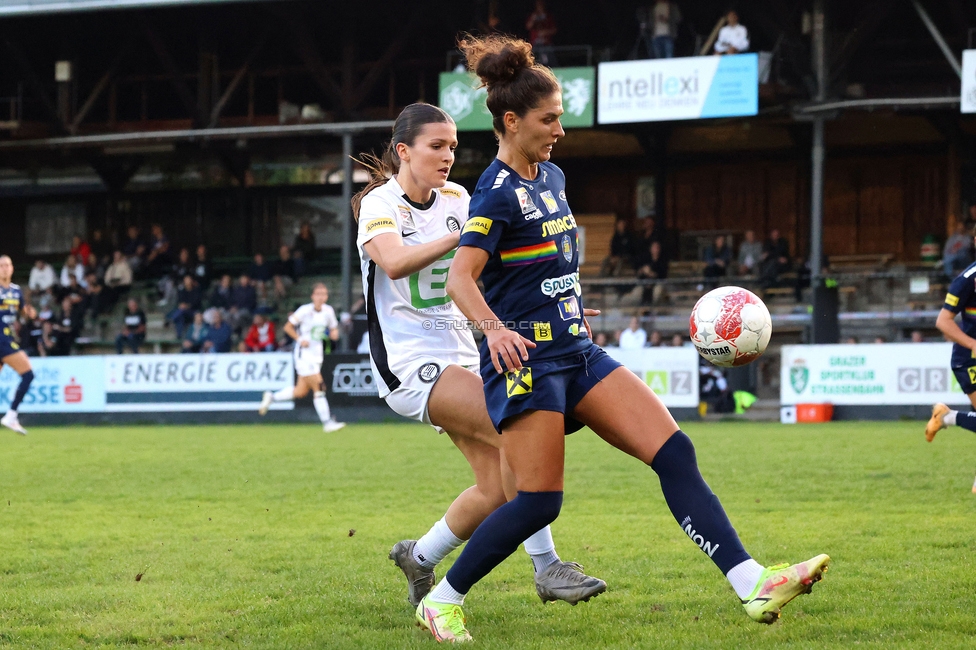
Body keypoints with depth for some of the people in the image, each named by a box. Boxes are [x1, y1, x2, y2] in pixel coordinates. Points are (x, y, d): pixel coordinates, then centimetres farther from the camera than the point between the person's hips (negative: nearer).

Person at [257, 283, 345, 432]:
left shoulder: (328, 311, 2)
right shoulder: (305, 311, -14)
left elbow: (333, 329, 16)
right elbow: (288, 327, -6)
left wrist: (334, 334, -8)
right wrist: (300, 339, -19)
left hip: (317, 353, 7)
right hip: (304, 354, -7)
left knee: (300, 392, 9)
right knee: (318, 387, -13)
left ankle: (271, 397, 29)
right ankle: (327, 422, -8)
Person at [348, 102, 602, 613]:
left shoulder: (457, 199, 10)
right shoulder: (380, 204, -9)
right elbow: (395, 263, -30)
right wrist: (462, 235, -39)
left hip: (458, 356, 7)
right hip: (409, 362, -7)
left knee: (498, 489, -2)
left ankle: (420, 558, 22)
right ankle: (546, 568, -17)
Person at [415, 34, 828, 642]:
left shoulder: (551, 176, 13)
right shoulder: (498, 194, -13)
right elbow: (461, 277, -25)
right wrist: (495, 328, -42)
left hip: (578, 352, 8)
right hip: (526, 357, -8)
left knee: (675, 452, -7)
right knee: (539, 501, -11)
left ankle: (754, 585, -14)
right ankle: (442, 601, 8)